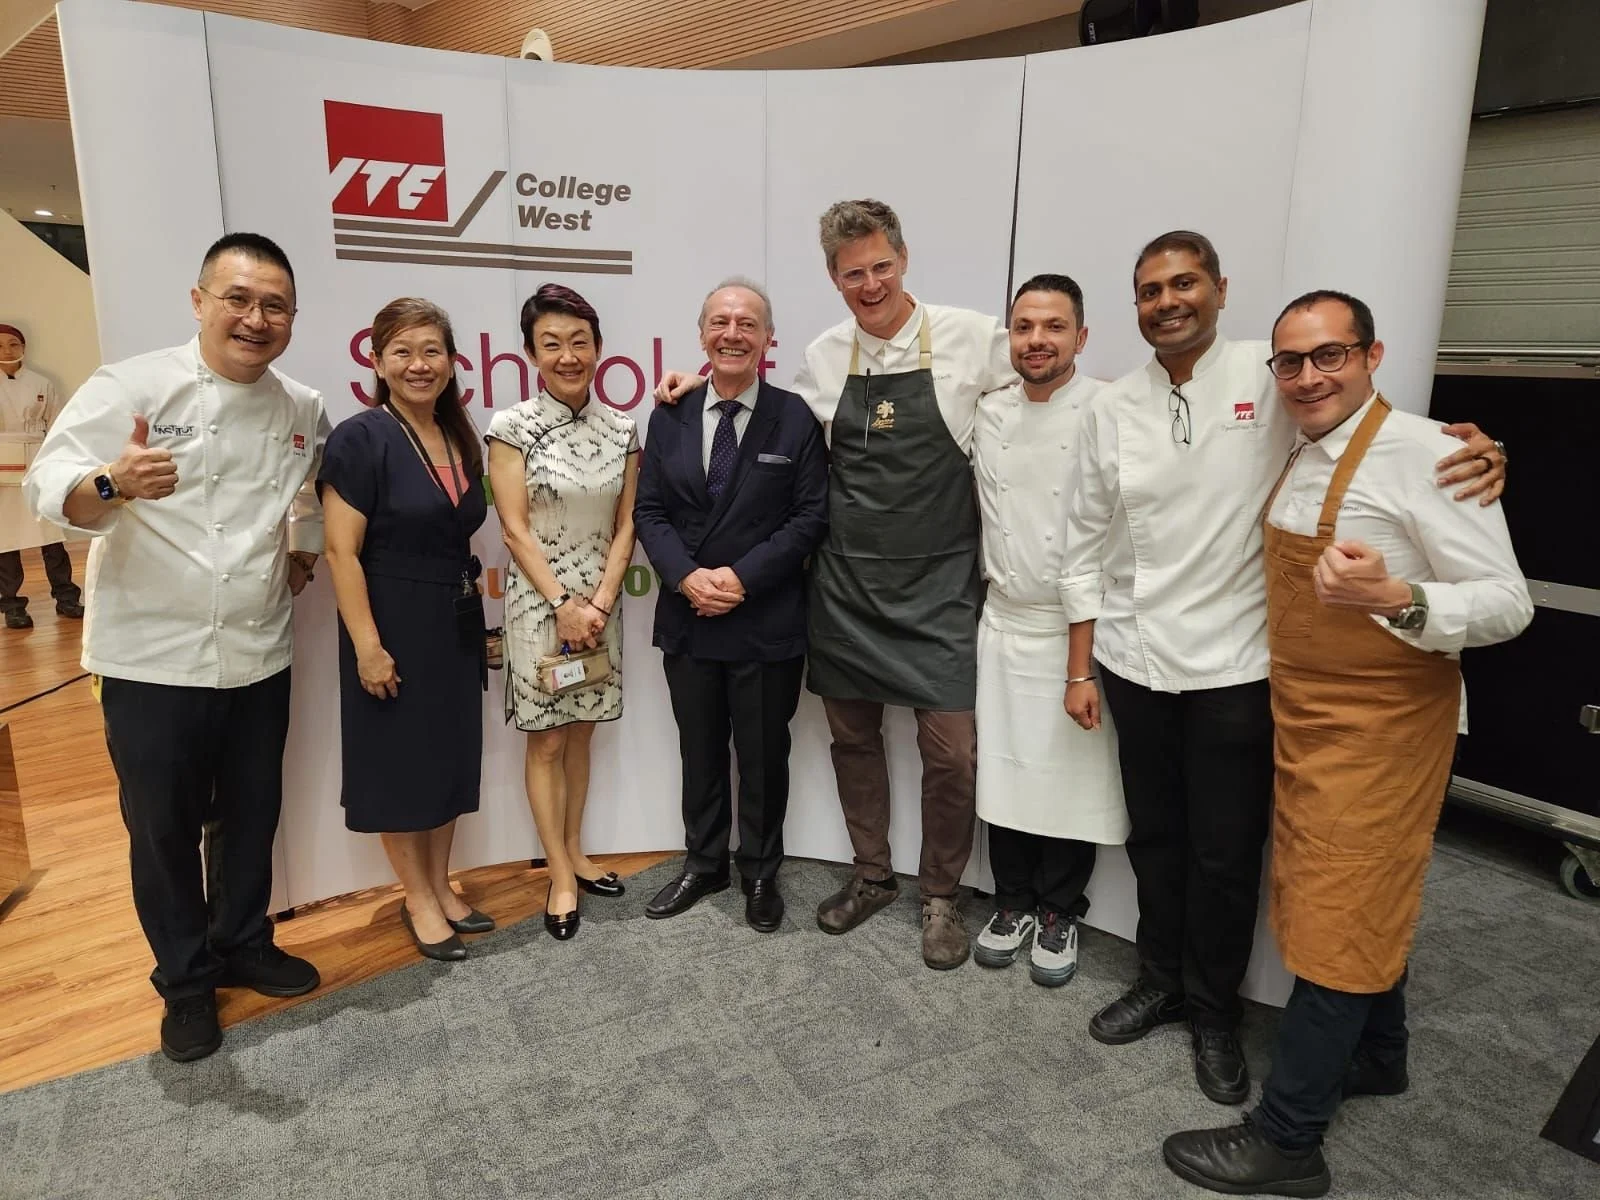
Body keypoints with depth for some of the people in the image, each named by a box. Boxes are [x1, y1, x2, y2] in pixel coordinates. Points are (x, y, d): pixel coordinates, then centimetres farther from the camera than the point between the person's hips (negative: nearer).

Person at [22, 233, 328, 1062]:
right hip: (154, 658, -4)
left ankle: (243, 945, 38)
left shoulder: (304, 410, 3)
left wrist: (304, 554, 5)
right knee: (163, 829, 9)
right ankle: (186, 982, 28)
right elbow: (48, 486, -15)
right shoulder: (130, 388, -11)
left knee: (251, 815, 17)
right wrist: (111, 483, -36)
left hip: (260, 656, 4)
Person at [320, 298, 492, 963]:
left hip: (456, 623, 7)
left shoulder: (459, 440, 7)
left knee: (451, 753, 15)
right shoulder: (359, 439, -13)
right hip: (394, 625, -7)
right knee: (399, 758, 7)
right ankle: (417, 898, 24)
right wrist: (367, 646, -19)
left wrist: (472, 602, 11)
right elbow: (342, 552, -16)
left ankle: (439, 885, 32)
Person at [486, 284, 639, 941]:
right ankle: (562, 877, 15)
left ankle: (574, 854, 27)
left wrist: (599, 603, -8)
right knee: (545, 740, 4)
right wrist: (562, 604, -13)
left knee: (580, 733, 13)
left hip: (599, 601, 3)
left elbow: (625, 526, 2)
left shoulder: (622, 430, 3)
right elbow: (516, 529, -10)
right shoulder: (512, 427, -7)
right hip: (539, 602, -3)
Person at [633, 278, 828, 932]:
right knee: (699, 753, 17)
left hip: (766, 623, -3)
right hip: (688, 618, 3)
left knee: (763, 757, 11)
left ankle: (760, 872, 31)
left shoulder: (796, 418, -4)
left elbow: (811, 515, -8)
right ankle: (703, 864, 36)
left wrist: (742, 577, -16)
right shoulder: (670, 418, 5)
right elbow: (648, 510, 3)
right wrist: (687, 576, -13)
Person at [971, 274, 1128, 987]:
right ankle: (1013, 901, 30)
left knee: (1073, 775, 6)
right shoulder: (987, 414, 5)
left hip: (1077, 627, -4)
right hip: (1004, 621, 4)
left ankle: (1059, 913, 27)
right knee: (1003, 767, 11)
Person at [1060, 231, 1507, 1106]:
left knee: (1226, 854, 9)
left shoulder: (1271, 378, -6)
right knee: (1154, 837, 17)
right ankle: (1160, 980, 38)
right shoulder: (1111, 409, 2)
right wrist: (1081, 669, 4)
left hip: (1236, 666, -2)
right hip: (1134, 663, 3)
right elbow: (1087, 547, 6)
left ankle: (1214, 1010, 31)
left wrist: (1472, 450, -22)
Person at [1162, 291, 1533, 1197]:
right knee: (1364, 903, 22)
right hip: (1307, 720, 8)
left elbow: (1507, 604, -20)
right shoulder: (1300, 462, 7)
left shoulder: (1425, 454, -17)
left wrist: (1397, 600, -37)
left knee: (1337, 920, 0)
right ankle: (1376, 1058, 43)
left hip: (1381, 728, -8)